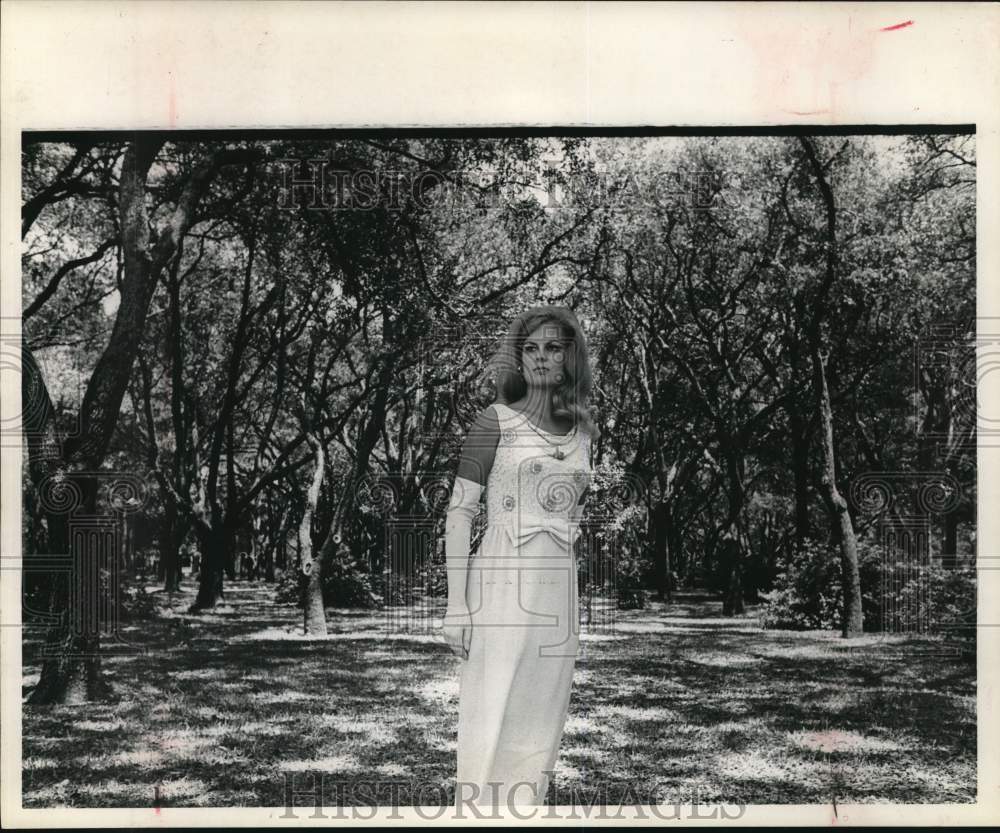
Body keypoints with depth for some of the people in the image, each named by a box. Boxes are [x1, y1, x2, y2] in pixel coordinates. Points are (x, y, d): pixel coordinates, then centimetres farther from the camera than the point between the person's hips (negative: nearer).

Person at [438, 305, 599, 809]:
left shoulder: (583, 431, 12)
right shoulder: (496, 421, -2)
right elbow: (460, 512, -6)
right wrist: (456, 605, -12)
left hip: (559, 592, 5)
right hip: (503, 585, -5)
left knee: (539, 729, 9)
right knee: (492, 724, -5)